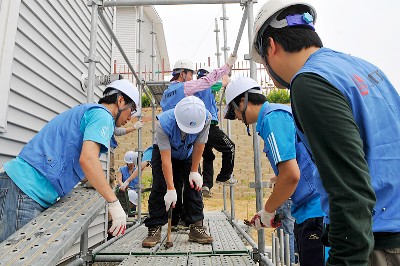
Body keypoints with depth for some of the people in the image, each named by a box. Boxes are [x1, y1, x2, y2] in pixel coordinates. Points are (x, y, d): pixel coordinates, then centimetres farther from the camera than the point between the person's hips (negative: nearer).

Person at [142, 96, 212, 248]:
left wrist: (194, 171, -14)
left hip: (187, 155, 2)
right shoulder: (164, 124, -40)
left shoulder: (205, 118, -34)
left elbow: (198, 146, -20)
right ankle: (154, 229, 0)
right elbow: (166, 159, -36)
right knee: (159, 189, -10)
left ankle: (196, 228, 3)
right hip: (163, 152, -2)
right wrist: (171, 189, -34)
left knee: (194, 187, -5)